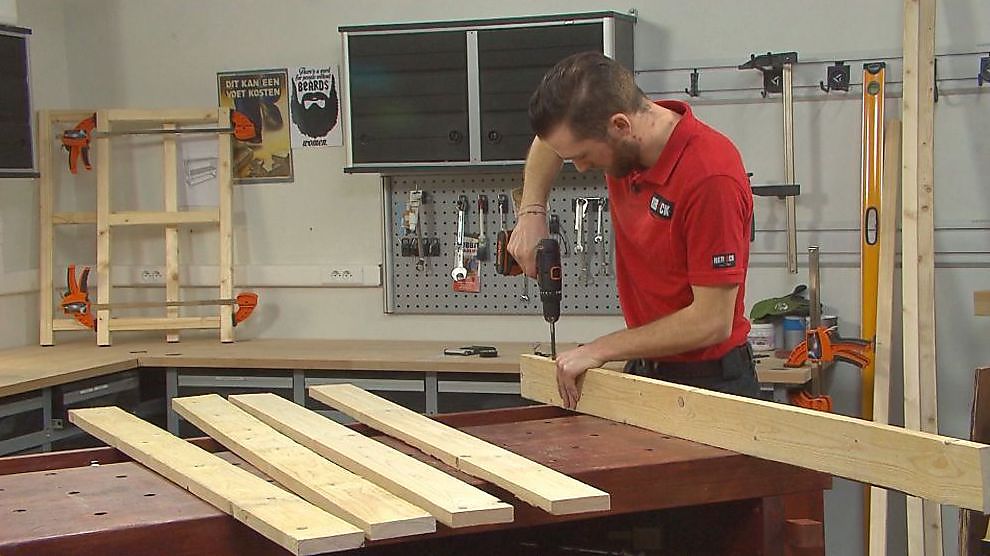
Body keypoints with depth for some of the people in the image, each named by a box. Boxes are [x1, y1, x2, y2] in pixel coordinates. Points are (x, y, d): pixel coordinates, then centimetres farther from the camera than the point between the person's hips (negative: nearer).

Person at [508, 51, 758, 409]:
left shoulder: (711, 177, -28)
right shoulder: (626, 141, -7)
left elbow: (712, 322, -26)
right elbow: (549, 140, 17)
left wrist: (601, 349, -19)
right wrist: (531, 212, 0)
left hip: (708, 380, -7)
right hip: (643, 369, 7)